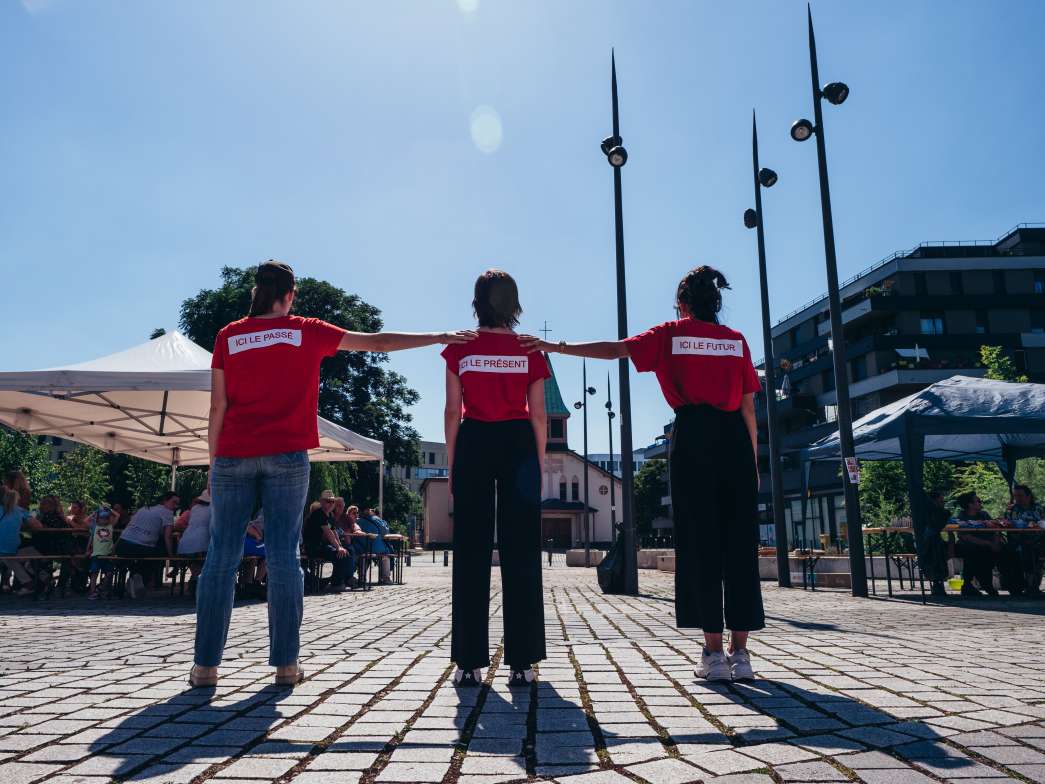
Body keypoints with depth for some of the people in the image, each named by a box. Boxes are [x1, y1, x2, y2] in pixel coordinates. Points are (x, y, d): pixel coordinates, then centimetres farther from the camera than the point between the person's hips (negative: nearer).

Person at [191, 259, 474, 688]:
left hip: (233, 455, 2)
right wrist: (438, 337, 11)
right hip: (286, 456, -1)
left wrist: (213, 461, 12)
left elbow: (218, 407, 5)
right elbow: (377, 341, 6)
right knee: (283, 556, 2)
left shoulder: (228, 336, 7)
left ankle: (206, 664, 7)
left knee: (222, 556, 5)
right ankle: (285, 663, 5)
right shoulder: (307, 332, 4)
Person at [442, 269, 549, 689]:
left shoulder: (460, 348, 2)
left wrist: (451, 465, 7)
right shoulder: (530, 350, 3)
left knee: (471, 551, 5)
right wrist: (539, 464, 10)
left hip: (474, 444, 0)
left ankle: (470, 662, 7)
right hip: (519, 445, 0)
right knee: (521, 552, 4)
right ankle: (521, 662, 6)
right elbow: (538, 415, 2)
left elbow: (453, 412, 1)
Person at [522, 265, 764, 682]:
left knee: (699, 542, 0)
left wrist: (558, 346, 0)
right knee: (739, 542, 5)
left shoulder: (672, 334, 7)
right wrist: (753, 460, 16)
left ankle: (714, 652, 1)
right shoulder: (736, 340, 14)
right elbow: (748, 405, 11)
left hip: (693, 436, -3)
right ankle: (740, 652, 6)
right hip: (735, 439, 3)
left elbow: (615, 349, -3)